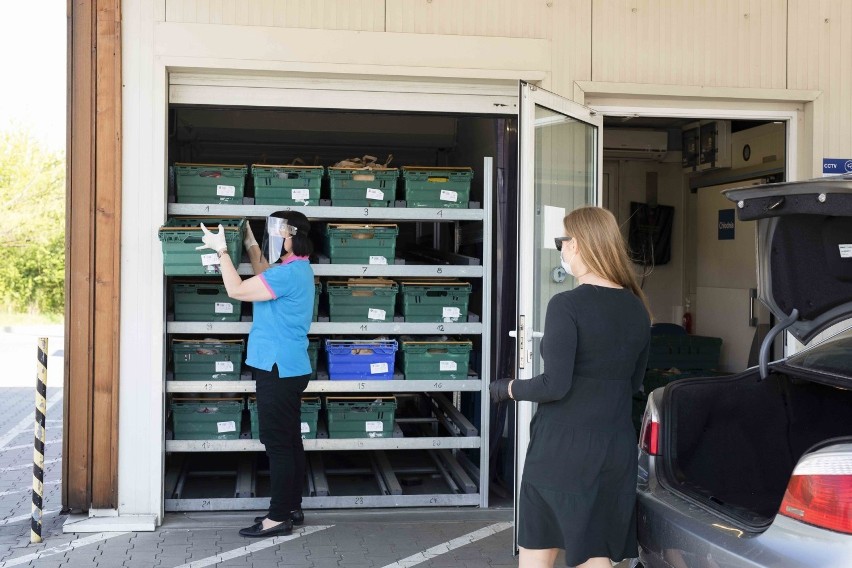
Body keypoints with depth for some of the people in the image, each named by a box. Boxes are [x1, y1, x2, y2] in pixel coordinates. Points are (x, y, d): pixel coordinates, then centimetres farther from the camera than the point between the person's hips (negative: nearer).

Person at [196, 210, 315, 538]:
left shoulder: (289, 273, -19)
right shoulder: (294, 269, 13)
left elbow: (236, 290, -19)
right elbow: (264, 280, 32)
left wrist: (221, 250, -9)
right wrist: (251, 245, 28)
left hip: (279, 370, -11)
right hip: (287, 368, 11)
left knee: (278, 444, -6)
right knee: (289, 441, 14)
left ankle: (279, 517, -1)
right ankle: (291, 508, 22)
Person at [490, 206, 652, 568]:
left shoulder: (567, 305, -15)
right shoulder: (637, 309, 5)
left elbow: (554, 386, -18)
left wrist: (508, 389, -2)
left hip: (563, 447, -5)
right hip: (615, 448, 6)